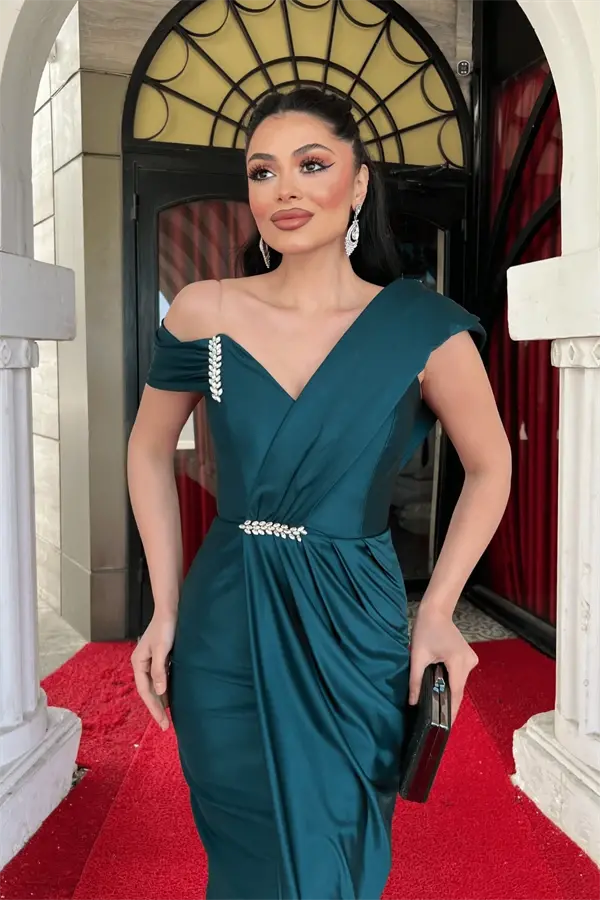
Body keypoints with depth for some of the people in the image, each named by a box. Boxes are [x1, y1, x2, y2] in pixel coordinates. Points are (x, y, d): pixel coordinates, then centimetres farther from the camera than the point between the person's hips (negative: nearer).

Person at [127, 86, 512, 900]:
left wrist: (438, 612, -7)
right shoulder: (203, 313, -5)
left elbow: (490, 469, 3)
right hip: (225, 626, 1)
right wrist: (165, 609, 2)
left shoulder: (422, 327, -9)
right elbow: (150, 452, 8)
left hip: (356, 629, -1)